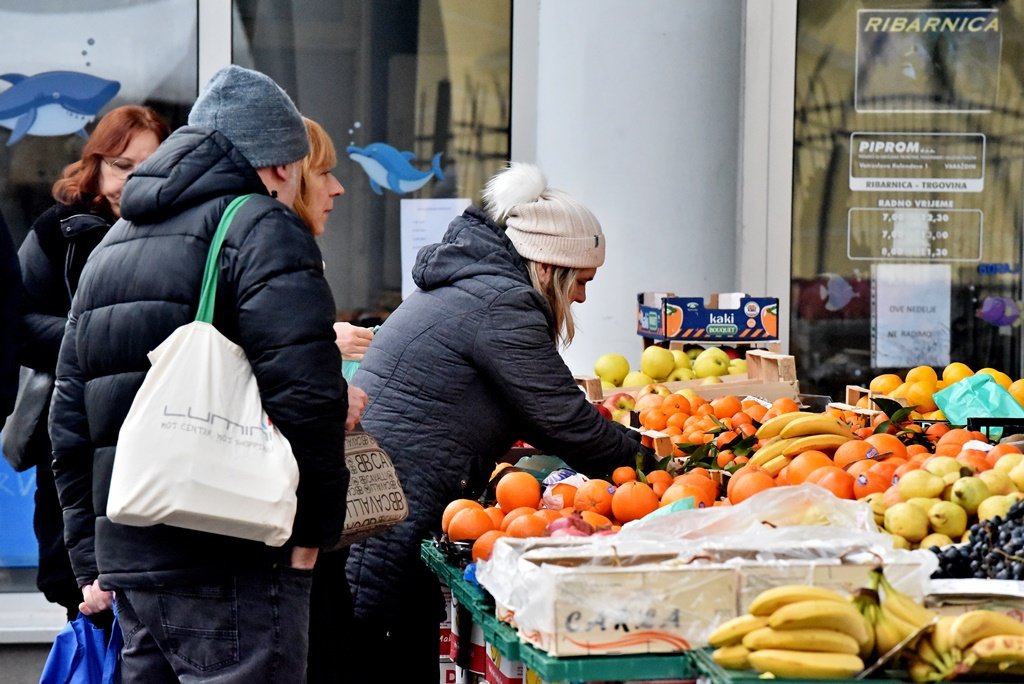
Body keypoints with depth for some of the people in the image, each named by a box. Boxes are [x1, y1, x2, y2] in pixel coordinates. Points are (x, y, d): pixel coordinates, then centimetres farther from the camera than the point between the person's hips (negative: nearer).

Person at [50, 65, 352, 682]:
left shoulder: (112, 245, 21)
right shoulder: (262, 228, -5)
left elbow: (70, 421, 22)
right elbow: (305, 394, -18)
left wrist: (93, 562, 23)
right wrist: (315, 530, -7)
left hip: (126, 555, 8)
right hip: (235, 562, -8)